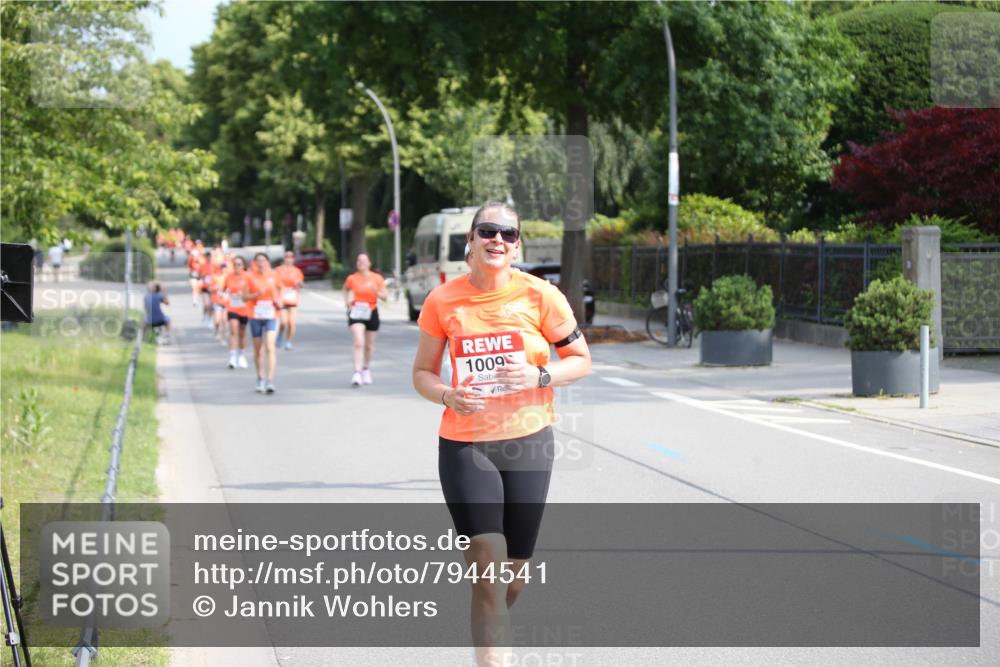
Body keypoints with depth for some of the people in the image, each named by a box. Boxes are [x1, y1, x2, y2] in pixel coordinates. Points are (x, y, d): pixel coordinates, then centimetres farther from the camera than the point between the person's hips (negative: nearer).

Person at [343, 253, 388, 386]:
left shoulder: (377, 278, -1)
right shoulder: (352, 278, 0)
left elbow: (385, 296, 0)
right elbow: (346, 289, 21)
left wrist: (377, 292, -20)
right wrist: (347, 302, 6)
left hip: (371, 313, 2)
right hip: (356, 313, -2)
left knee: (369, 345, 14)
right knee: (359, 343, -18)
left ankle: (366, 368, 39)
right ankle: (357, 373, -21)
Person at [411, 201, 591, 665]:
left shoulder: (540, 296, -6)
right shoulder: (442, 301, -4)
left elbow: (581, 360, 3)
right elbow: (422, 373, 6)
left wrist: (539, 376, -16)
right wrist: (448, 395, -16)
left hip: (528, 443, 1)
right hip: (463, 446, -1)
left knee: (514, 569, 11)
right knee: (488, 568, -13)